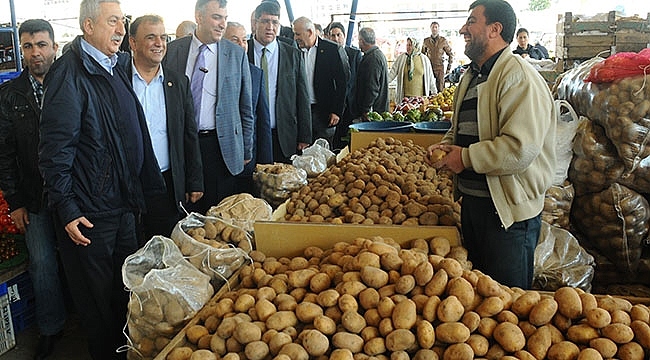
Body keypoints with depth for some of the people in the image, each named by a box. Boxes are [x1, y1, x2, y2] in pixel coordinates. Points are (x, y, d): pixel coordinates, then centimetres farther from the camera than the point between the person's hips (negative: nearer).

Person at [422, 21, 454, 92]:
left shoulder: (443, 40, 0)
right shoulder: (426, 41, 6)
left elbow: (451, 54, 6)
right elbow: (422, 54, 18)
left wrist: (449, 68, 2)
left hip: (440, 68, -2)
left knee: (440, 89, -2)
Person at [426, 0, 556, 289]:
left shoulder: (519, 77, -18)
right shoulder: (471, 77, 13)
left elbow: (520, 149, -29)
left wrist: (466, 157, -19)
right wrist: (446, 145, 4)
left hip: (508, 209, -9)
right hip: (472, 200, 9)